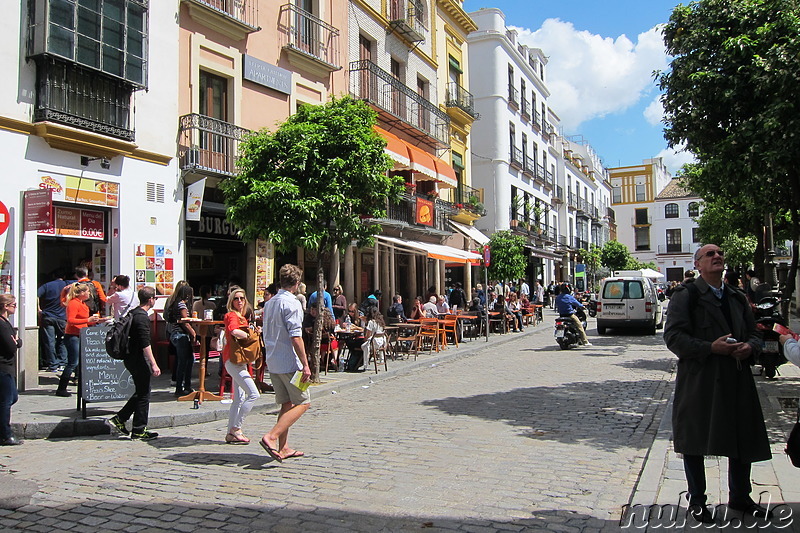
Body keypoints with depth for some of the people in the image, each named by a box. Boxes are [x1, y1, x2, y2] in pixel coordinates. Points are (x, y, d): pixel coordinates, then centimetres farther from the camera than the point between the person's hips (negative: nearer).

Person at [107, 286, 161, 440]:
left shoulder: (132, 313, 11)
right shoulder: (142, 317, -19)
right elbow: (145, 344, -24)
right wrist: (153, 364, -23)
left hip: (130, 358, 10)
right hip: (139, 360, -9)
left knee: (140, 392, 19)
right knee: (143, 394, 1)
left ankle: (119, 419, 20)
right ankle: (138, 431, 8)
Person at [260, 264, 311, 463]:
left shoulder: (269, 303, 13)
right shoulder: (292, 303, -14)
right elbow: (295, 337, -20)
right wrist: (305, 364, -18)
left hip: (273, 362, 9)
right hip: (289, 362, -8)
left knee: (286, 404, 13)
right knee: (302, 402, -1)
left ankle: (284, 448, 14)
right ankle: (272, 437, -14)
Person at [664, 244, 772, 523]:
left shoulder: (737, 298, 14)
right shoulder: (686, 295, -5)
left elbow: (753, 332, 17)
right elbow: (673, 336, -12)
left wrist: (750, 347, -6)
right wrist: (711, 348, -22)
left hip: (737, 381, 6)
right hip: (698, 381, -5)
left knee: (743, 440, 13)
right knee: (694, 442, 5)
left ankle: (740, 497, 34)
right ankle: (696, 501, 22)